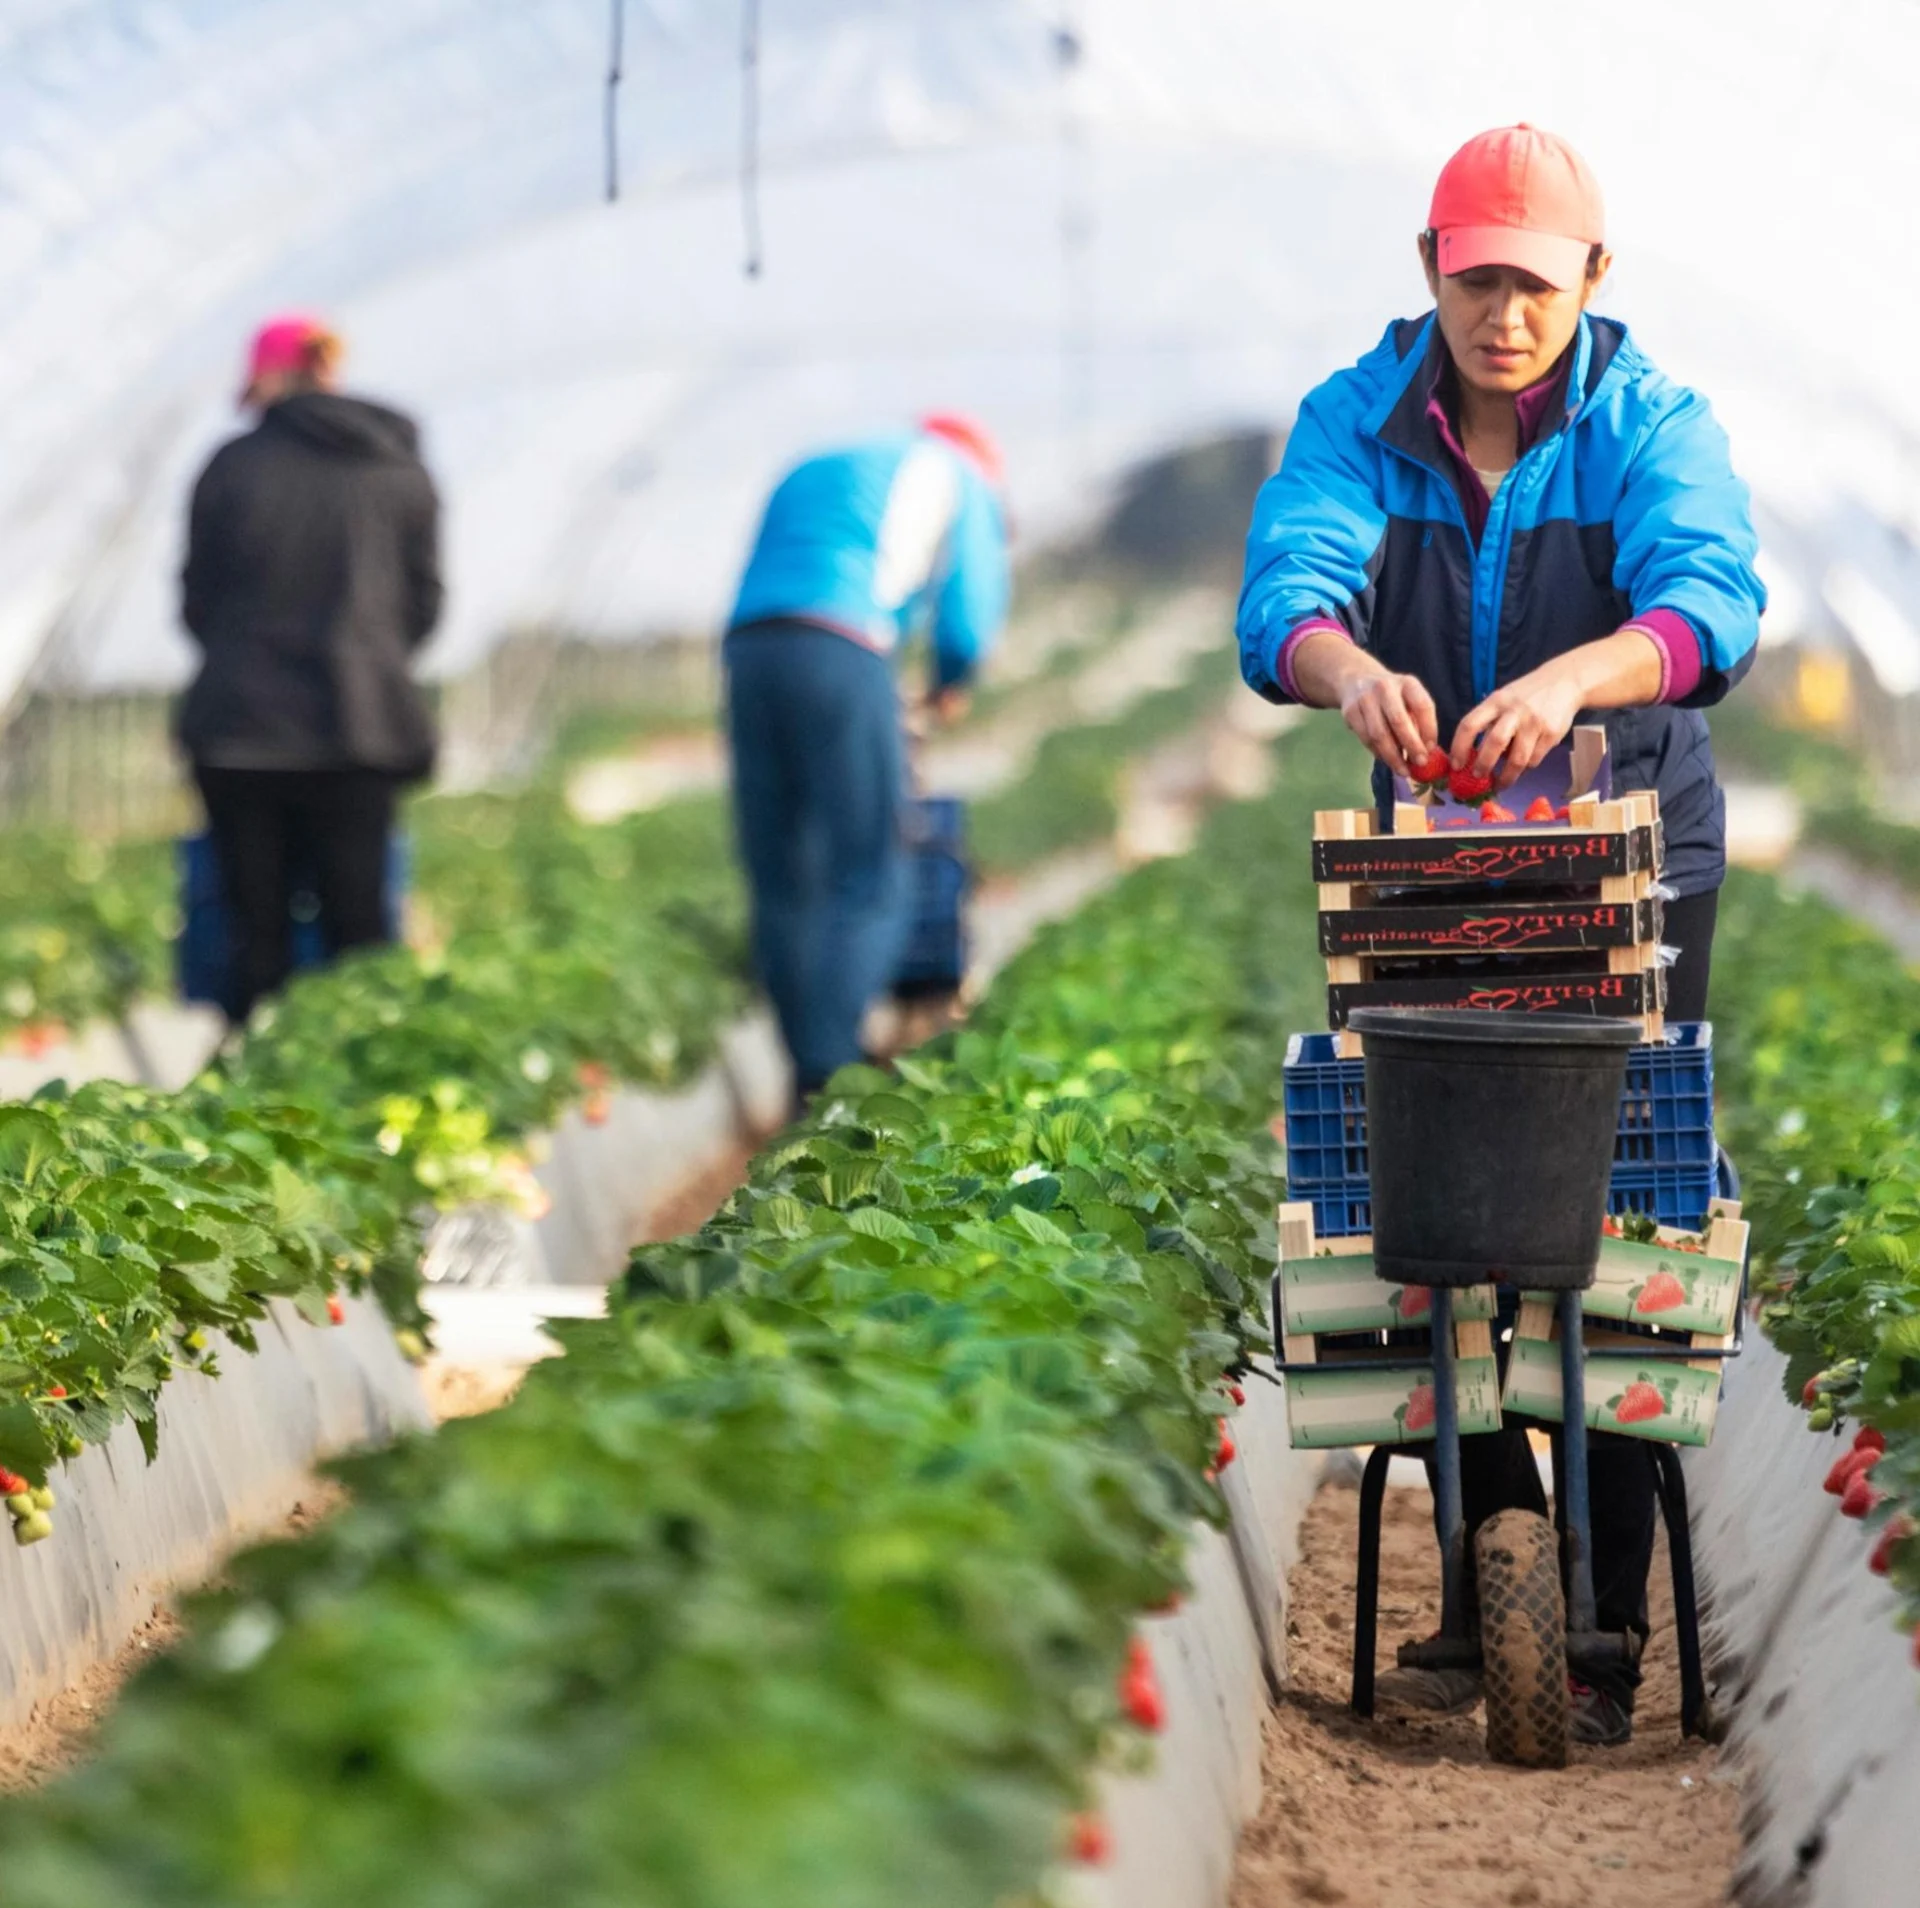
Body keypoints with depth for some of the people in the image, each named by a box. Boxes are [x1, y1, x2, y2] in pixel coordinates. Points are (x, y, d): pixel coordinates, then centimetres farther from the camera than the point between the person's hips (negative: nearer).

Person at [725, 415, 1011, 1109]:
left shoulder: (807, 474, 36)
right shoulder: (961, 481, 19)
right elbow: (969, 626, 10)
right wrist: (950, 687, 33)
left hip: (749, 653, 5)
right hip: (841, 655, -5)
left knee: (782, 888, 9)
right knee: (870, 888, -4)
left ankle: (804, 1083, 8)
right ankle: (831, 1075, -18)